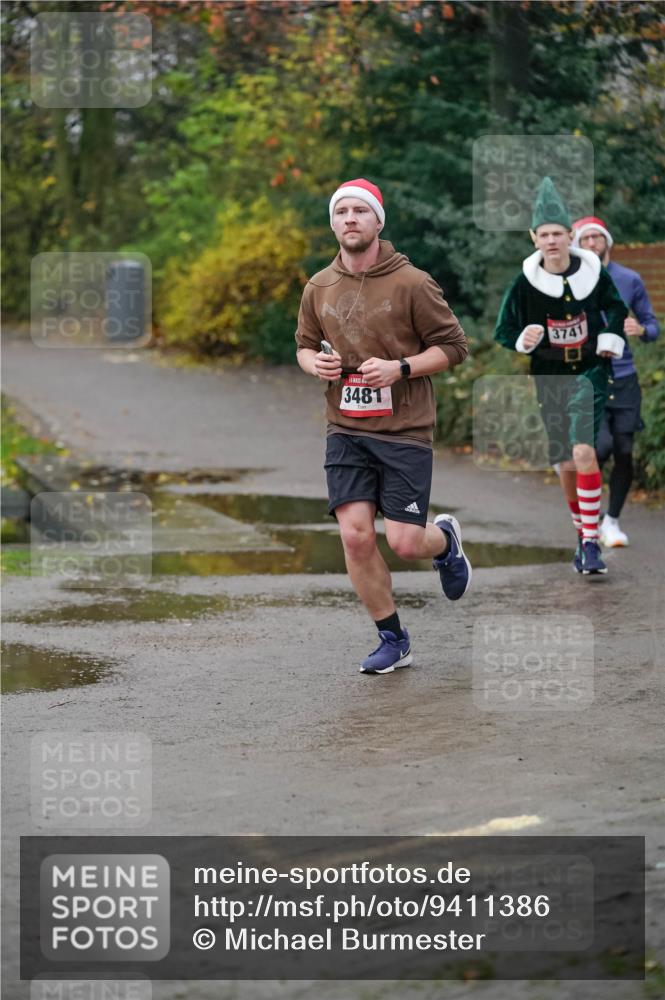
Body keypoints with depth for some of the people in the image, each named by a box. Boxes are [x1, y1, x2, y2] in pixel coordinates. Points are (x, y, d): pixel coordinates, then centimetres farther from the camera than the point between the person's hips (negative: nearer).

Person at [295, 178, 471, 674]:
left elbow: (453, 345, -3)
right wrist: (314, 363, -3)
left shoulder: (412, 283, -8)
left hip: (404, 429, -4)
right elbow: (304, 343, 21)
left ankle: (444, 539, 32)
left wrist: (400, 368, -17)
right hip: (346, 431, 4)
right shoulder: (319, 288, 5)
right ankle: (393, 640, 11)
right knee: (355, 536, -6)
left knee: (404, 542, -7)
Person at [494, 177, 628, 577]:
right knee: (565, 464, 6)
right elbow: (504, 333, 0)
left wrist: (612, 338, 3)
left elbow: (617, 308, 15)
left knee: (583, 452, -19)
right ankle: (582, 536, 25)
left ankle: (592, 542, -17)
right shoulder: (525, 284, -7)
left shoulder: (593, 273, -6)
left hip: (589, 373, -2)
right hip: (549, 379, 2)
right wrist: (522, 343, -20)